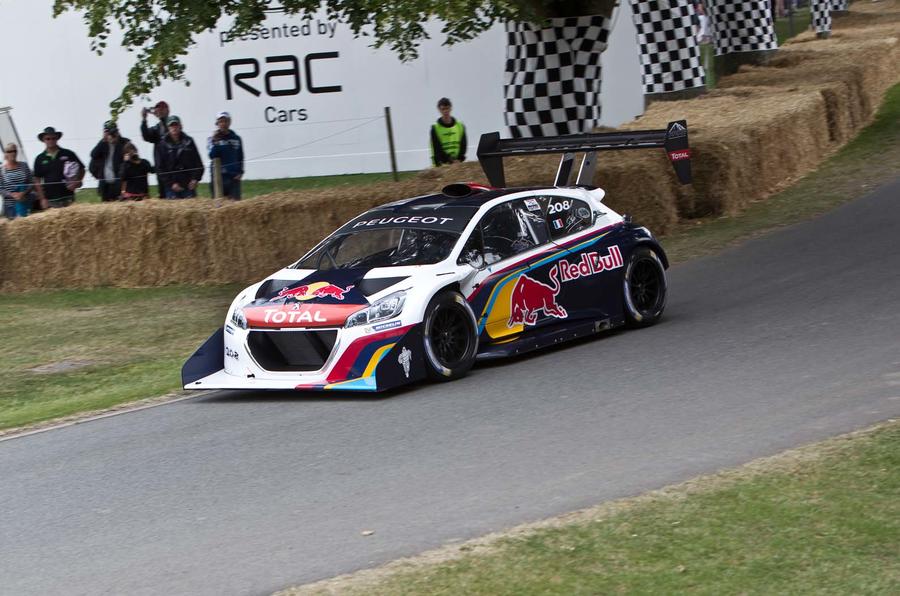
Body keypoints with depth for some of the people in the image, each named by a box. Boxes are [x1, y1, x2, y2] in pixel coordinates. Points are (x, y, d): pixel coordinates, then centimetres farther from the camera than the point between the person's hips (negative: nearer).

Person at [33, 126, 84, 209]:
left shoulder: (68, 155, 4)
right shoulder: (40, 159, 7)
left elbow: (81, 170, 10)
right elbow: (37, 180, 8)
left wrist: (76, 182, -8)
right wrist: (42, 199, 0)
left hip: (67, 198, 0)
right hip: (50, 201, 1)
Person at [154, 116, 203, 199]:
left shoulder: (188, 141, 11)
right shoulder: (162, 145, 5)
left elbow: (198, 163, 11)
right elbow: (160, 168, 2)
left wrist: (195, 179, -3)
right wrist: (171, 183, -7)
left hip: (189, 185, 2)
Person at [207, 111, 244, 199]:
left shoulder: (236, 138, 11)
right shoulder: (213, 139, 4)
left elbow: (240, 157, 15)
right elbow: (212, 156, -9)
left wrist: (240, 172, 4)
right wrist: (214, 142, -17)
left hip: (234, 176, 2)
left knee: (236, 200, -3)